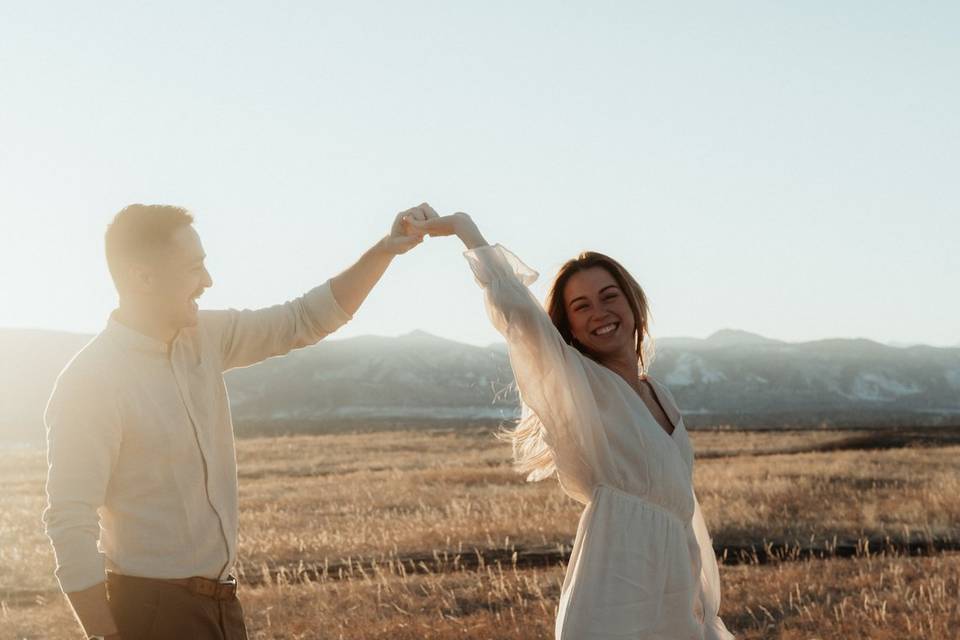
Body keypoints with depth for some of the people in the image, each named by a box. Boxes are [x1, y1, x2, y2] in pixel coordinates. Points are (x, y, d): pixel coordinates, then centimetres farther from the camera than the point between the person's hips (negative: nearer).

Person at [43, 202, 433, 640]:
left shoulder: (203, 338, 3)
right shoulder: (89, 382, -19)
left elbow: (306, 320, 11)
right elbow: (70, 525, -19)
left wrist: (385, 250, 0)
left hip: (219, 600, 8)